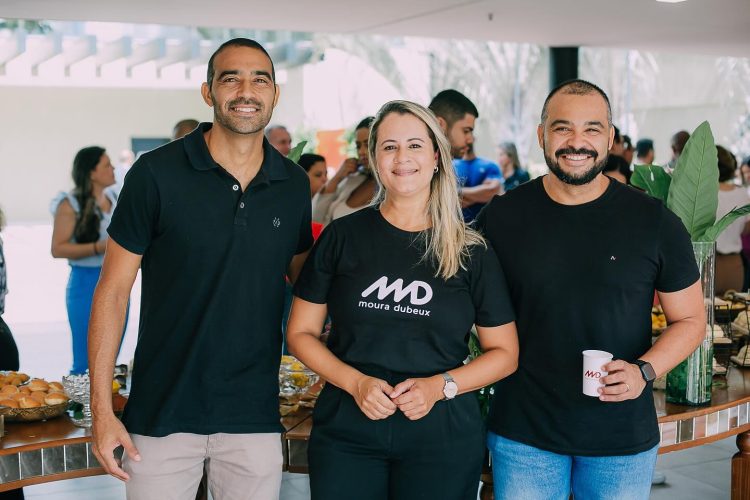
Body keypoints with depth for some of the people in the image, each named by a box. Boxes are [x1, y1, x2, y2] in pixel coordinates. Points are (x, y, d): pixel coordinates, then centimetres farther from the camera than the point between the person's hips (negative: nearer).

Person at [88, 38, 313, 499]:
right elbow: (114, 289, -5)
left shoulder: (294, 184, 2)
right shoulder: (156, 172, -8)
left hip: (255, 417, 3)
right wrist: (102, 410, -9)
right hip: (162, 412, -2)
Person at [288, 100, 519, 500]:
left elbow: (504, 353, 5)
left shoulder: (471, 253, 1)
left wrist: (441, 386, -12)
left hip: (442, 440, 0)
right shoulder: (343, 237, 1)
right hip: (346, 433, 0)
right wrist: (355, 382, -13)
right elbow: (301, 333, 3)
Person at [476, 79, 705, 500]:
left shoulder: (655, 222, -3)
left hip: (623, 437, 0)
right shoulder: (502, 217, -1)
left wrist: (644, 371, -13)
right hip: (522, 433, 0)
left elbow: (691, 319, 4)